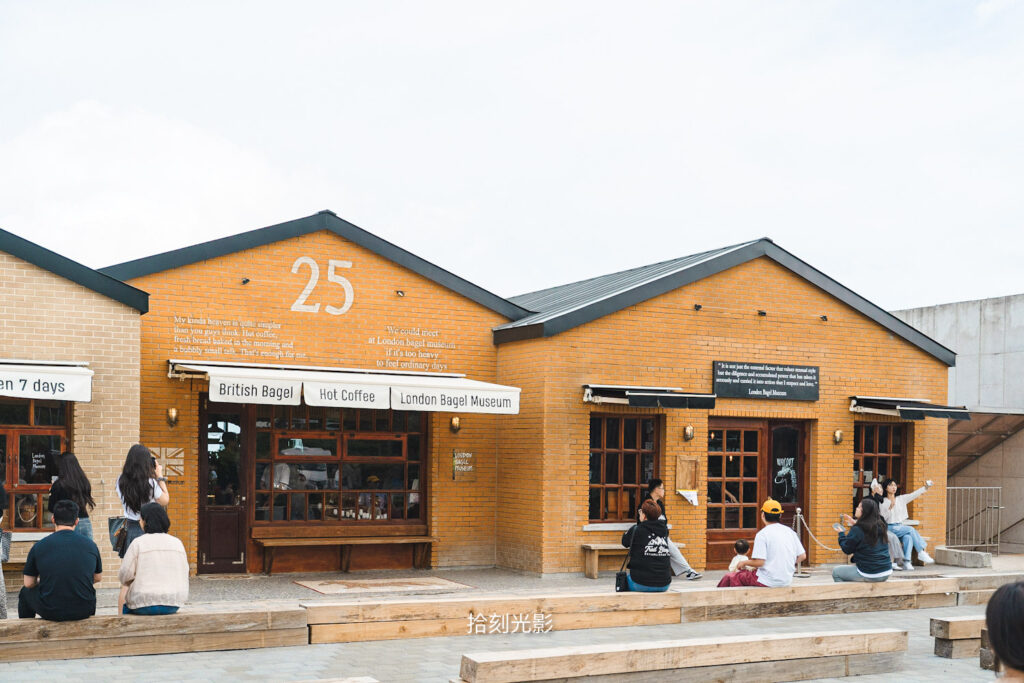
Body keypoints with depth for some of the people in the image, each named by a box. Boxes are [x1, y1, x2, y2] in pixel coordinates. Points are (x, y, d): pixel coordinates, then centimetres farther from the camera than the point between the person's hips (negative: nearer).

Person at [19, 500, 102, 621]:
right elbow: (98, 578, 12)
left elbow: (29, 583, 3)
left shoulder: (39, 547, -7)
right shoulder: (90, 545, -2)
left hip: (50, 612, -1)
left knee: (25, 592, 30)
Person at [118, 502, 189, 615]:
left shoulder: (138, 543, -10)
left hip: (145, 605, -4)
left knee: (123, 594, 28)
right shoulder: (177, 543, 1)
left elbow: (125, 575, -7)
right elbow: (184, 573, 7)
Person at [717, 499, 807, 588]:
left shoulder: (762, 534, -13)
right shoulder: (790, 532, 6)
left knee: (729, 577, 7)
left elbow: (759, 562, -19)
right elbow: (802, 556, 8)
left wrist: (744, 562, -1)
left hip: (768, 582, -7)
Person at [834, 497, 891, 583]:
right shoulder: (881, 526, 1)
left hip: (869, 575, -7)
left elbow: (847, 550, -5)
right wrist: (855, 524, 23)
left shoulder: (857, 530, -17)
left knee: (836, 572, 12)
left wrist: (841, 534, 10)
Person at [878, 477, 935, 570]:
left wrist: (925, 488, -10)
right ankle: (921, 553, -20)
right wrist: (890, 508, -20)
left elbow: (913, 495, 2)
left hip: (901, 527, 4)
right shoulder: (883, 502, 1)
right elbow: (883, 518, -7)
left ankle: (906, 562, -34)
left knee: (908, 537, -29)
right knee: (911, 529, -26)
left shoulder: (901, 499, 14)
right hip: (890, 528, -4)